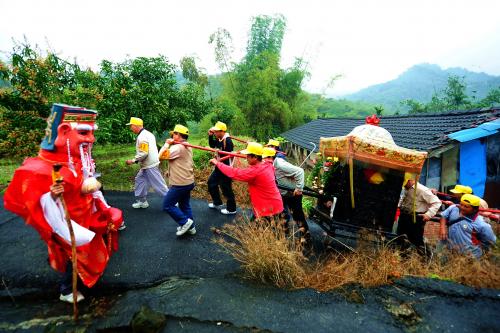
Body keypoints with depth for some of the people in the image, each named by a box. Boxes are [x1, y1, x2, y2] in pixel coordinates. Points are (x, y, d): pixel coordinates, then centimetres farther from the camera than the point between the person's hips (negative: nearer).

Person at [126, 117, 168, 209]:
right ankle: (142, 201, 26)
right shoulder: (147, 133, 12)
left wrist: (133, 161, -14)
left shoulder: (142, 137, -19)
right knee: (139, 180, 18)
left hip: (150, 165, -11)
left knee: (158, 184, -4)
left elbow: (143, 153, -24)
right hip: (148, 164, 11)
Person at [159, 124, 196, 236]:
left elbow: (161, 156, -22)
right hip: (188, 182, 10)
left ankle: (185, 222, 3)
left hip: (180, 184, -10)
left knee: (167, 205, 1)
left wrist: (167, 144, -11)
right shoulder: (187, 147, 13)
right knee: (185, 205, 18)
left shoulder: (177, 147, -20)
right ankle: (190, 227, 26)